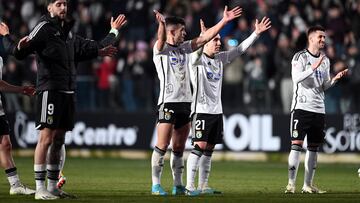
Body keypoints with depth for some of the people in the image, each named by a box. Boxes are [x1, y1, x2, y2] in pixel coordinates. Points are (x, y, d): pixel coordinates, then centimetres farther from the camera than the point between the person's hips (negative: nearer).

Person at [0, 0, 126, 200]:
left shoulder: (68, 33, 19)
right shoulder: (44, 28, -5)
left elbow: (90, 48, 31)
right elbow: (19, 52, -14)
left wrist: (113, 32, 34)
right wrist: (19, 46, -35)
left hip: (67, 93, 8)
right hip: (49, 91, -8)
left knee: (58, 140, 10)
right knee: (46, 138, -11)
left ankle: (53, 187, 16)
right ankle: (40, 189, -11)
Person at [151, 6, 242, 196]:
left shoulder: (183, 48, 16)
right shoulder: (161, 49, -4)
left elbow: (205, 38, 15)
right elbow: (161, 39, -26)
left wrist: (224, 20, 10)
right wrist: (161, 23, -48)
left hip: (185, 102, 7)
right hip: (168, 102, -7)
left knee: (179, 148, 9)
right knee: (162, 146, -8)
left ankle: (178, 185, 13)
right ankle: (156, 185, -4)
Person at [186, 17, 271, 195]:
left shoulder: (220, 59, 13)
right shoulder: (197, 59, -7)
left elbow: (240, 49, 15)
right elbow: (196, 55, -30)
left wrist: (256, 33, 8)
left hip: (216, 110, 7)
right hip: (201, 110, -7)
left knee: (209, 150, 8)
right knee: (199, 147, -13)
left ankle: (203, 186, 12)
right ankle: (190, 186, -12)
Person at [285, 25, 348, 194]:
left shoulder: (325, 60, 15)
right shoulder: (300, 57, -4)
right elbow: (296, 78, -18)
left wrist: (335, 78, 1)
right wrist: (313, 67, -24)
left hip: (319, 109, 6)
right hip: (301, 107, -6)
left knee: (313, 147, 6)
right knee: (297, 144, -10)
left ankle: (308, 185, 11)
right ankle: (291, 183, -8)